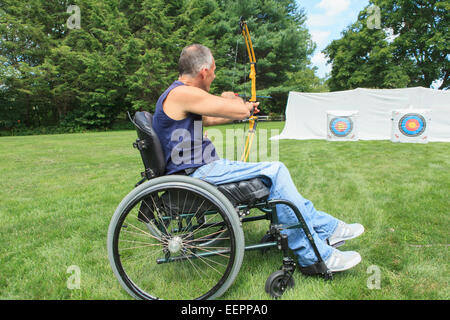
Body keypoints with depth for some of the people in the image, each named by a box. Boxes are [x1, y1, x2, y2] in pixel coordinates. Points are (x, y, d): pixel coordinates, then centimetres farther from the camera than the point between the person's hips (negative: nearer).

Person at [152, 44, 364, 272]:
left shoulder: (179, 95, 16)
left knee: (275, 173, 9)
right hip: (197, 176, -10)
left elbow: (209, 119, 32)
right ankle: (313, 255, -2)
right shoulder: (182, 94, -17)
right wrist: (229, 99, 4)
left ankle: (324, 227, 17)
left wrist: (243, 108, 42)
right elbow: (240, 111, -19)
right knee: (273, 172, -11)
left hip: (198, 171, 10)